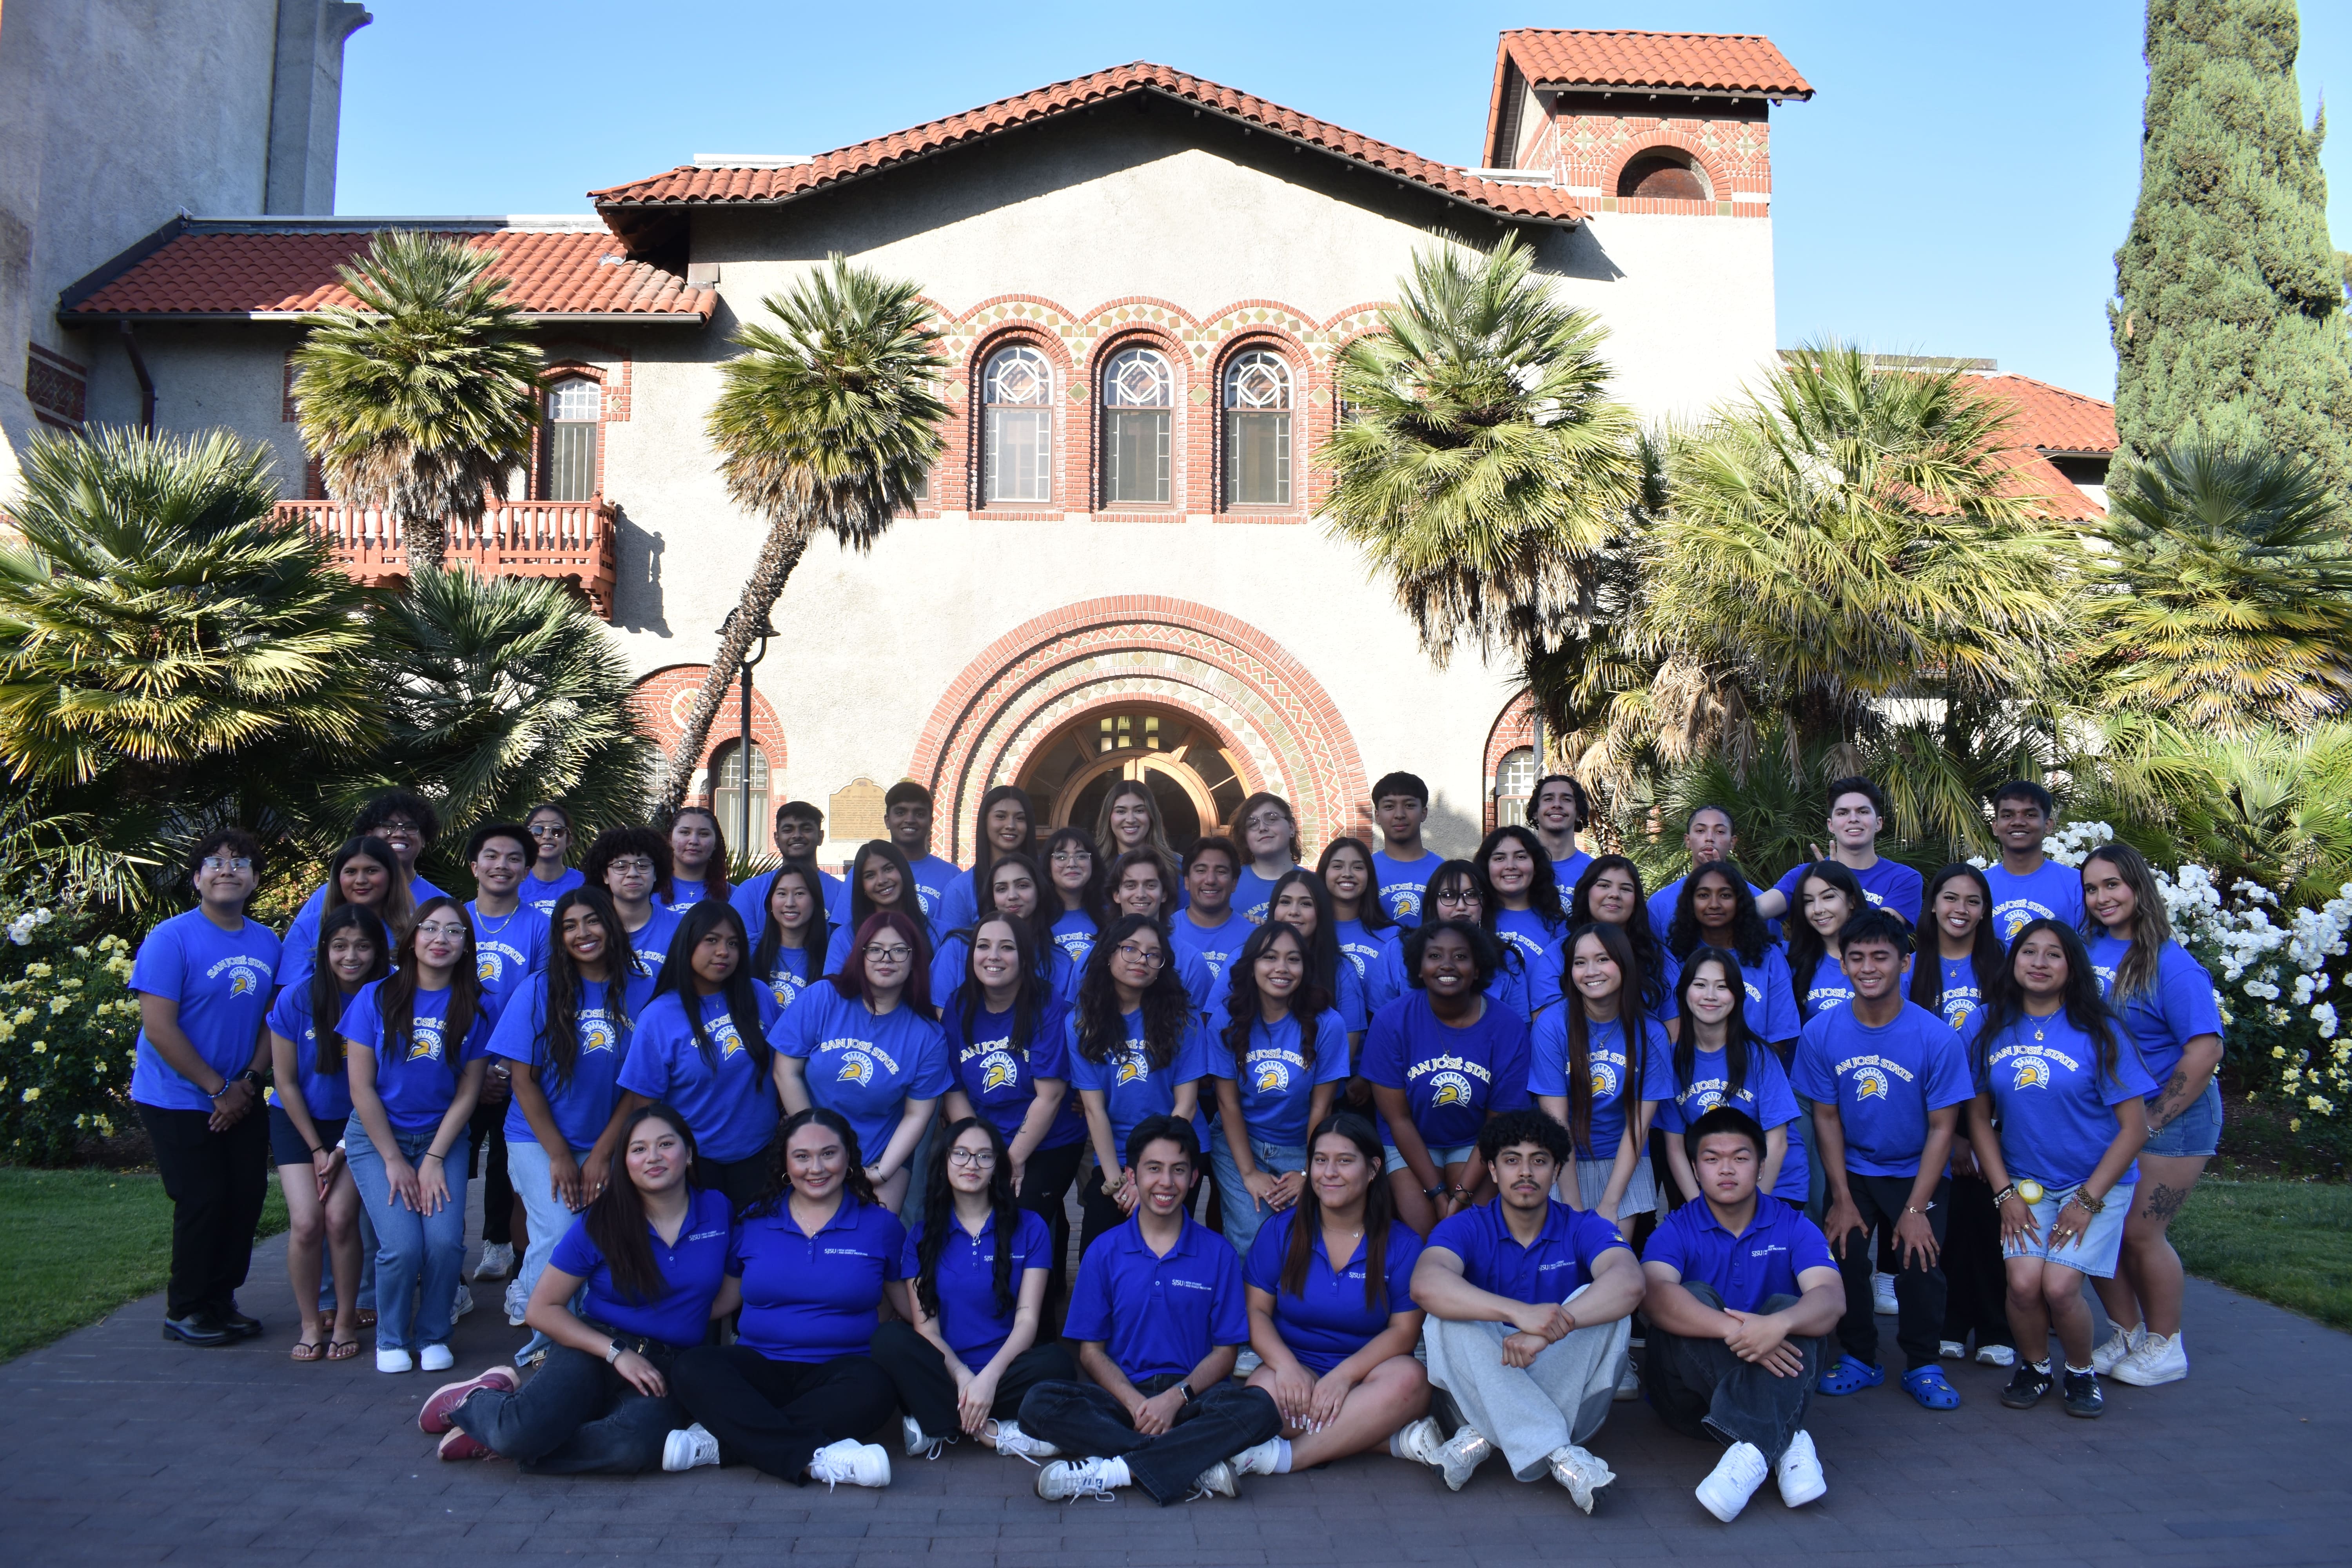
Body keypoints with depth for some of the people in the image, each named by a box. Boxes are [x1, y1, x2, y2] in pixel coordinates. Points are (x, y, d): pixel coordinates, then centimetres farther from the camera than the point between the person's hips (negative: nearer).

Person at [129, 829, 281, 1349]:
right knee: (204, 1201, -5)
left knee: (246, 1196, 5)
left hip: (241, 1100, 6)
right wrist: (219, 1089, -15)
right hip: (178, 1100, -5)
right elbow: (158, 1027, -18)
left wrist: (249, 1082, -6)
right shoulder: (172, 939, -13)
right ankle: (185, 1311, 13)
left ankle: (221, 1301, 22)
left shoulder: (267, 943, 5)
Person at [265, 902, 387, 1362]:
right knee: (306, 1222, -13)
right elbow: (285, 1082, -4)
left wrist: (343, 1149, -9)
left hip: (355, 1123, 0)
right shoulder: (296, 1000, -12)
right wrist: (316, 1149, -4)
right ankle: (310, 1324, 5)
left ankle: (347, 1321, 4)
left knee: (340, 1217, -15)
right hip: (298, 1121, 1)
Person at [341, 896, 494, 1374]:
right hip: (377, 1137, -1)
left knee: (445, 1241, -17)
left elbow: (467, 1094, 0)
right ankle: (391, 1340, 11)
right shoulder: (376, 998, -6)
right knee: (402, 1245, -16)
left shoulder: (474, 1010, -2)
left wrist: (434, 1160, -7)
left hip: (443, 1137, 1)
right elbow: (362, 1088, -6)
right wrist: (394, 1161, -7)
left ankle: (433, 1336, 9)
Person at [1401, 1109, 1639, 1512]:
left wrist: (1551, 1330, -41)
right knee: (1449, 1317, -26)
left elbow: (1629, 1282, -25)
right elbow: (1426, 1284, -28)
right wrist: (1519, 1313, -42)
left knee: (1602, 1307, -23)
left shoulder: (1583, 1228, -2)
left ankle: (1483, 1439, -26)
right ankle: (1559, 1456, -36)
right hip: (1484, 1394, 0)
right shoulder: (1464, 1229, -4)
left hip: (1567, 1391, 1)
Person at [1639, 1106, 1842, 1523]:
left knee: (1788, 1308, -26)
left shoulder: (1794, 1227, 3)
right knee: (1695, 1297, -26)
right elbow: (1654, 1296, -24)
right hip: (1689, 1390, -1)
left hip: (1775, 1383, 1)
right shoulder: (1676, 1230, -2)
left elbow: (1832, 1298, -18)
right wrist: (1733, 1329, -41)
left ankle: (1752, 1449, -47)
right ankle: (1786, 1442, -37)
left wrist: (1779, 1324, -41)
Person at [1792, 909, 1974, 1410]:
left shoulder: (1937, 1038, -16)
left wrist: (1916, 1209, -13)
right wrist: (1842, 1199, -6)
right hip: (1852, 1169, 1)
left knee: (1920, 1261, -15)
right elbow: (1826, 1117, -4)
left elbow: (1942, 1127, -11)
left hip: (1918, 1172, -1)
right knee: (1843, 1252, -14)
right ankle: (1859, 1359, 8)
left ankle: (1922, 1365, 9)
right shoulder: (1822, 1032, -11)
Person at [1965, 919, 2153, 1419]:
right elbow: (1979, 1115, 5)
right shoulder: (1987, 1026, -1)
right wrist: (2004, 1193, -4)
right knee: (2024, 1281, -17)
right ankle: (2034, 1366, 13)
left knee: (2059, 1285, -17)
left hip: (2097, 1183, -2)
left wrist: (2087, 1200, -11)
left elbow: (2134, 1126, -7)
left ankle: (2082, 1372, 13)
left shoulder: (2097, 1033, -8)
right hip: (2024, 1184, 2)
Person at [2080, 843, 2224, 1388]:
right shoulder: (2088, 952, 3)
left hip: (2169, 1116, -6)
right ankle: (2127, 1335, 26)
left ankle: (2165, 1347, 19)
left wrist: (2152, 1122, -16)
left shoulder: (2171, 965, -15)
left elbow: (2206, 1049, -20)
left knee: (2140, 1231, -2)